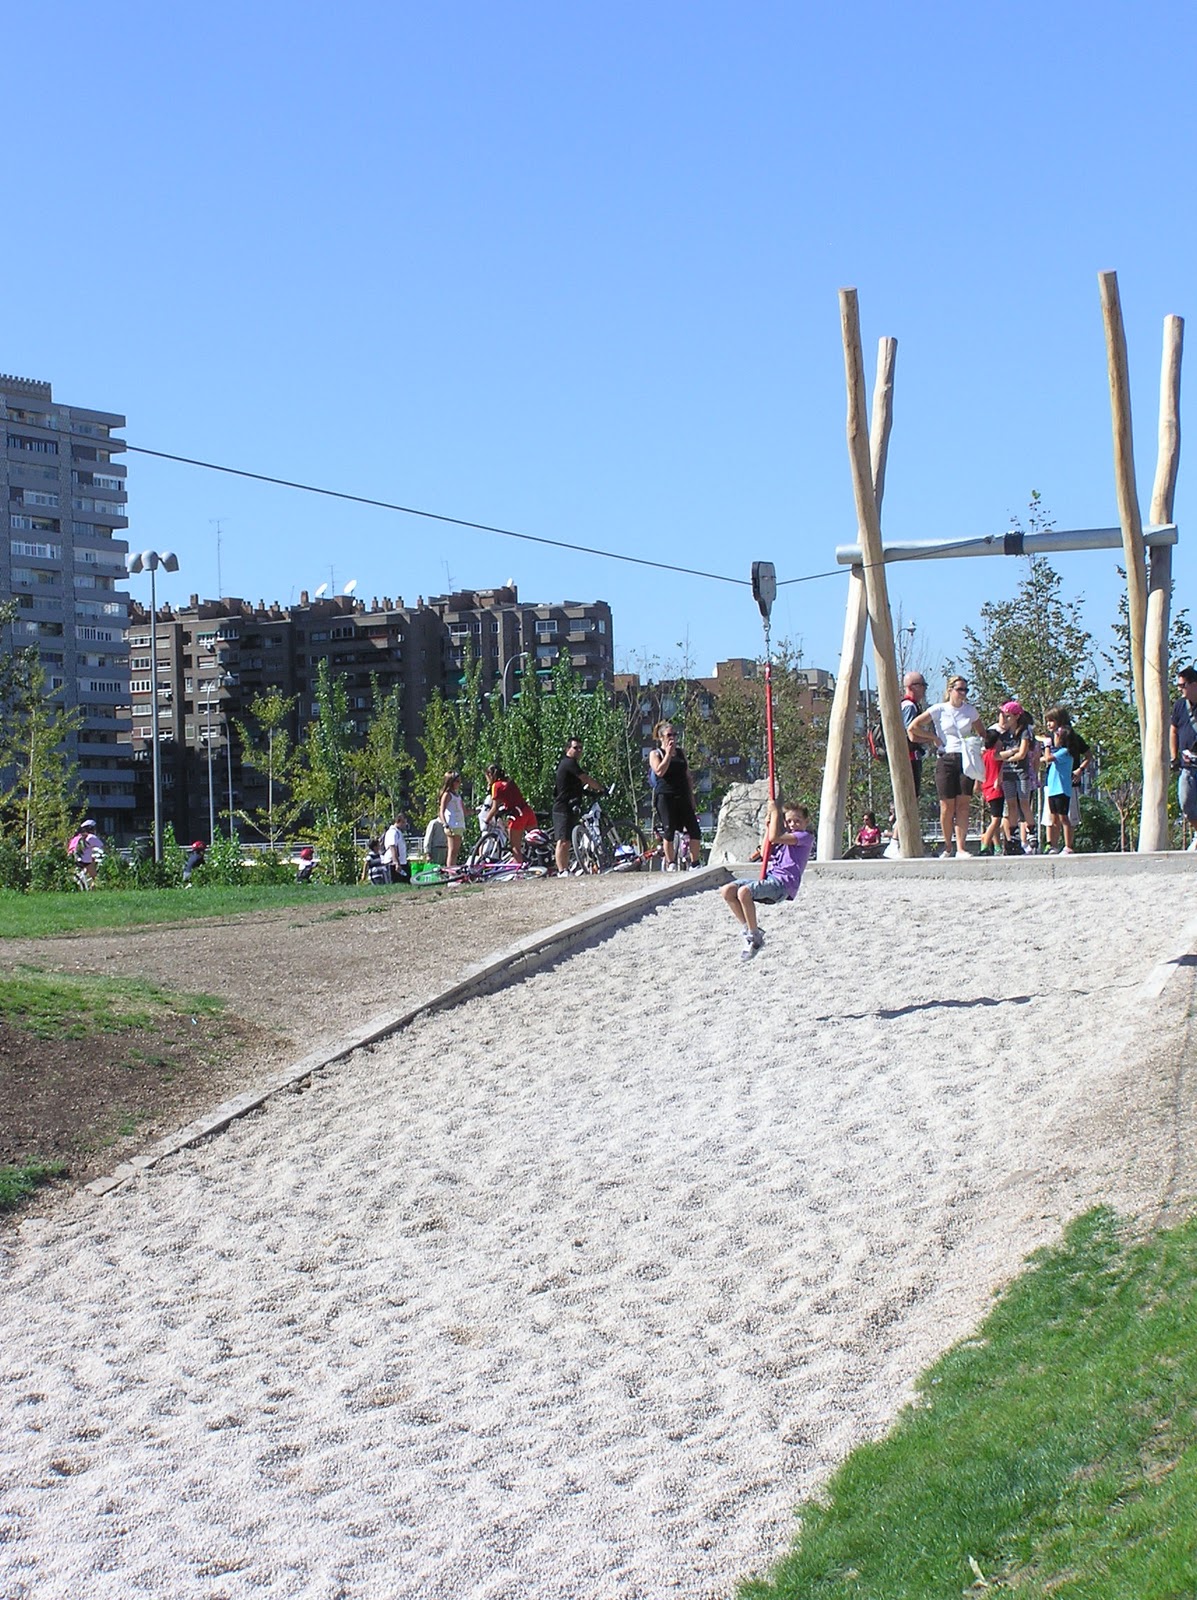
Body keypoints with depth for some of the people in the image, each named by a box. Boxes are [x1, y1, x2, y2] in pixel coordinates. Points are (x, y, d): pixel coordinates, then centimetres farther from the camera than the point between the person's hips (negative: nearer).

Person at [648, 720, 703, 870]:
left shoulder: (681, 752, 17)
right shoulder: (655, 754, 4)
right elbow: (660, 771, -14)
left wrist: (692, 800, 15)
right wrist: (668, 753, -10)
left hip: (682, 796, 4)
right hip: (665, 797, -4)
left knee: (695, 832, -4)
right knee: (668, 831, -6)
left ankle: (694, 864, 6)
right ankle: (670, 863, 4)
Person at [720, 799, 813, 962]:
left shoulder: (806, 837, -2)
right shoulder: (786, 836, 27)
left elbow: (774, 838, -13)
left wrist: (775, 812, -4)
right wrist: (768, 826, 18)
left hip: (783, 883, -9)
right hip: (769, 878, 9)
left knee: (743, 891, -32)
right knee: (727, 891, -10)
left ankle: (755, 937, -19)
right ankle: (749, 930, -1)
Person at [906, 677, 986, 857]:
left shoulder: (971, 711, 11)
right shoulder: (938, 710, 2)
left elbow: (981, 734, 24)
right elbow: (913, 728, 0)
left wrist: (977, 741, 2)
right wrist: (934, 738, 0)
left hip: (966, 759, 2)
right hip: (945, 759, -2)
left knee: (963, 805, -6)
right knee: (947, 806, -2)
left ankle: (960, 849, -9)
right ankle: (947, 846, 13)